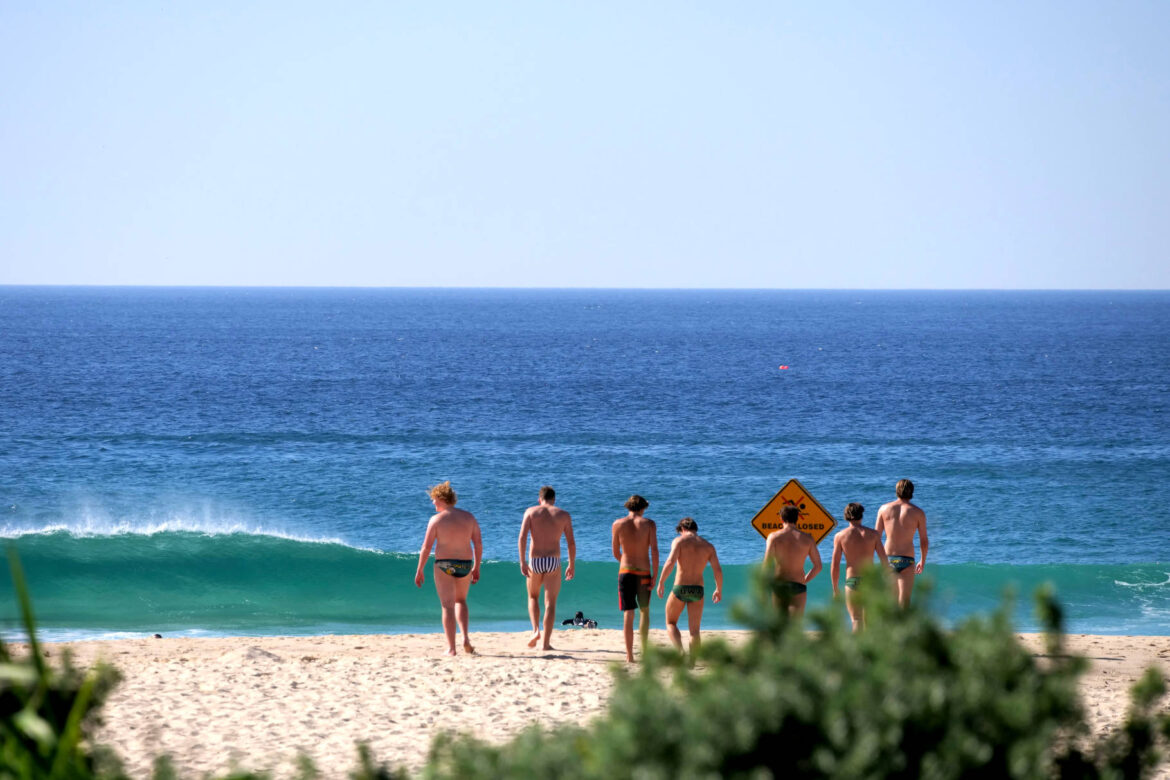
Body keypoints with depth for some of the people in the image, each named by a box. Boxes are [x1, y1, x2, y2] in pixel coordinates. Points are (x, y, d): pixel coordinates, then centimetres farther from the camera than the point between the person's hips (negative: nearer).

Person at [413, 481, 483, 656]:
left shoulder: (437, 519, -8)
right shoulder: (469, 517, 4)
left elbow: (426, 547, -9)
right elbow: (478, 544, 4)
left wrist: (419, 571, -1)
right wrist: (476, 568, 14)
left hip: (444, 565, -4)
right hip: (465, 565, 4)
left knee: (448, 606, 1)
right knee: (461, 601, 25)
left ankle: (451, 648, -3)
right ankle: (465, 637, 7)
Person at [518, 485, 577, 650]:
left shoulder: (531, 511, 5)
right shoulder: (563, 515, 6)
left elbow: (522, 536, -8)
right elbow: (571, 543, 4)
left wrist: (522, 562, -9)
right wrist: (571, 565, 15)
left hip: (535, 562, 1)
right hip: (554, 561, -1)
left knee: (533, 597, 22)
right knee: (550, 603, 4)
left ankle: (535, 630, 0)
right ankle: (545, 642, -2)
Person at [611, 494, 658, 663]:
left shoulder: (618, 524, 3)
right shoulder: (649, 524, 0)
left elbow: (616, 552, 9)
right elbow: (654, 550, -8)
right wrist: (655, 575, -5)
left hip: (626, 572, 0)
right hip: (644, 573, 0)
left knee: (628, 614, 0)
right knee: (644, 611, 19)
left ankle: (629, 655, -7)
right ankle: (644, 649, 13)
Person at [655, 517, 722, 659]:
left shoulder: (679, 541, -2)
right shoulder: (708, 546, 8)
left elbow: (670, 562, -17)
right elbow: (717, 570, 1)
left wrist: (661, 582, -8)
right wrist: (719, 590, 15)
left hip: (680, 588, -2)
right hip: (698, 589, 3)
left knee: (671, 623, 15)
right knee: (694, 631, 9)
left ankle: (680, 651, -9)